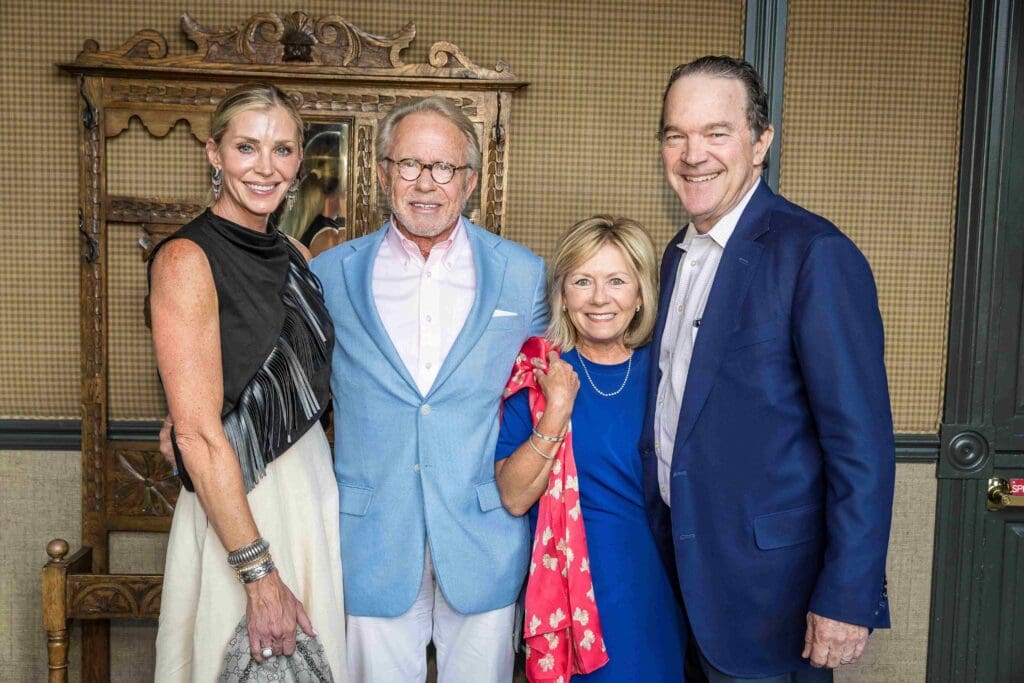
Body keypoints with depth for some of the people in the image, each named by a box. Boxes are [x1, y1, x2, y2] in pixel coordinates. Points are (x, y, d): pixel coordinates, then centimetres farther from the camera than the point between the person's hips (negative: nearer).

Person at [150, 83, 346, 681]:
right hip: (235, 503, -7)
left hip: (313, 489, 7)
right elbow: (199, 435, -20)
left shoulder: (292, 255, 6)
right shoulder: (186, 259, -16)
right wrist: (260, 575, -20)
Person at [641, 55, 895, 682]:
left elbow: (862, 442, -19)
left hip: (767, 586, -7)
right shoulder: (679, 254, 8)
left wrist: (848, 599, -20)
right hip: (678, 560, 7)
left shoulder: (816, 254, -17)